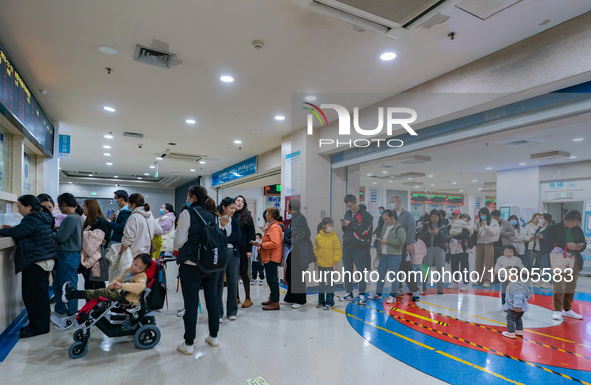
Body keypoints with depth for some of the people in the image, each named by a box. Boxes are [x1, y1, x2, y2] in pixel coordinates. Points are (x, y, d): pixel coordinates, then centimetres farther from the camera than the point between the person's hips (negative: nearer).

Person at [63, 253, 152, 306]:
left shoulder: (142, 276, -18)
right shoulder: (128, 270, 9)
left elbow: (140, 286, -38)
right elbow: (119, 279, 24)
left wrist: (122, 285, -42)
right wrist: (110, 286, 8)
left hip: (128, 301, -9)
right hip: (120, 294, 9)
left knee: (103, 293, -13)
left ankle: (73, 294, -2)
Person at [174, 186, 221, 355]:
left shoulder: (188, 213, -10)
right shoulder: (212, 215, 6)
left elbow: (180, 240, -11)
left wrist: (177, 250, 9)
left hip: (191, 265, -5)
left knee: (191, 304, 4)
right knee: (212, 299, 15)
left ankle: (188, 343, 15)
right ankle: (213, 336, 29)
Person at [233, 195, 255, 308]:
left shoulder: (247, 216, 1)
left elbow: (251, 233, -2)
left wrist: (249, 249, -9)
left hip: (242, 248, -3)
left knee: (243, 272, -1)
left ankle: (248, 299, 9)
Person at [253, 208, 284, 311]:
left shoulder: (274, 227, -16)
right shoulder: (272, 226, 18)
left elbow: (275, 243, -25)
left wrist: (261, 245, -19)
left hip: (272, 258, -11)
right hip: (270, 258, 11)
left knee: (272, 280, -6)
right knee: (271, 280, 18)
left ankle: (275, 303, 1)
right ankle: (272, 299, 28)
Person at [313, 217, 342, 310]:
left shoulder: (334, 237, -8)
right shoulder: (318, 237, -2)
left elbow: (338, 250, -4)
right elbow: (315, 250, 7)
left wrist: (335, 261, -7)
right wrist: (315, 261, 8)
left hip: (330, 264, -3)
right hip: (320, 264, 3)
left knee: (330, 283, 3)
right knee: (321, 283, 15)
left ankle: (329, 302, 15)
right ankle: (321, 301, 29)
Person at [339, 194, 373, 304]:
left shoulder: (365, 215, -9)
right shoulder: (347, 214, 11)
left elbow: (364, 231, -17)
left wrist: (350, 224, -15)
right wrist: (343, 226, -6)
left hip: (359, 248, -6)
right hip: (346, 247, 6)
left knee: (361, 272, 1)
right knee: (347, 271, 13)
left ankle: (362, 294, 14)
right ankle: (349, 293, 25)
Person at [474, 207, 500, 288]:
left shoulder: (494, 222, 0)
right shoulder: (478, 222, 13)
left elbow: (493, 232, -9)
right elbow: (475, 231, 7)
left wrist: (486, 226, -20)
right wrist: (477, 227, -13)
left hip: (489, 243, -4)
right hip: (479, 243, 4)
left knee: (488, 262, -6)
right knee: (479, 262, 6)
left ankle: (487, 280, -3)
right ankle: (479, 279, 15)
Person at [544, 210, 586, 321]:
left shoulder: (578, 230, 11)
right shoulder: (554, 228, -5)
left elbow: (584, 244, 18)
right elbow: (548, 244, -13)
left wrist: (580, 247, -6)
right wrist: (566, 245, -21)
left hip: (575, 261, 6)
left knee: (571, 286, 11)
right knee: (559, 285, -9)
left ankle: (567, 309, 24)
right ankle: (557, 310, -2)